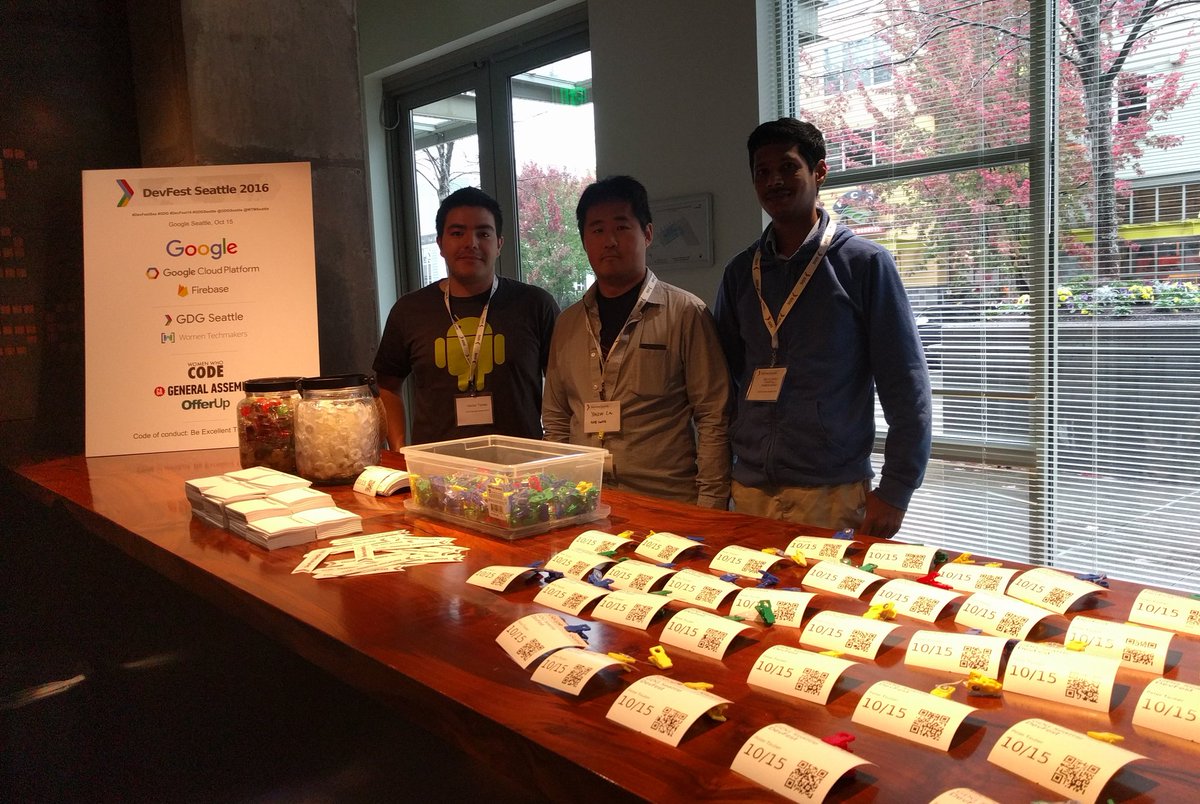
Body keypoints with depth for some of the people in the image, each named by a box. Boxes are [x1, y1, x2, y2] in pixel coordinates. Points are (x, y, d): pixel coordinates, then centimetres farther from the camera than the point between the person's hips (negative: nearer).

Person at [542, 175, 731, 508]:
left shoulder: (686, 313, -4)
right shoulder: (568, 322, 10)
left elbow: (713, 419, -5)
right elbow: (555, 419, 15)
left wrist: (709, 508, -10)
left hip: (667, 502, -3)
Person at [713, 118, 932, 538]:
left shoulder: (864, 263, -4)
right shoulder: (741, 272, 8)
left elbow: (906, 388, -6)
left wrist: (894, 491, -11)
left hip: (832, 493, -4)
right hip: (749, 489, 4)